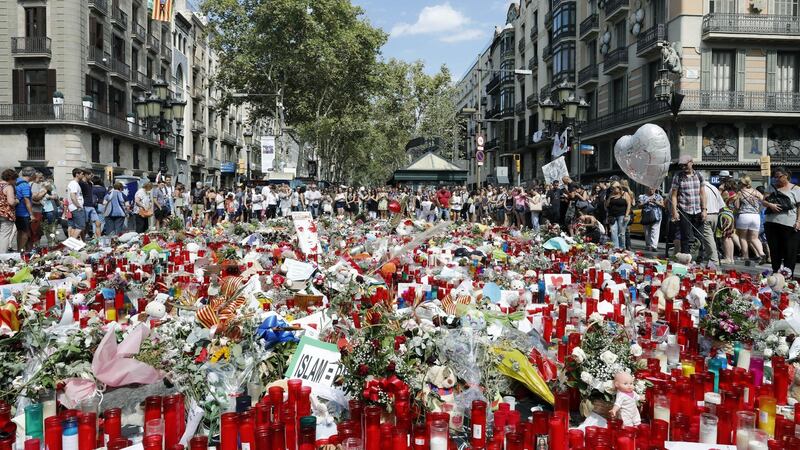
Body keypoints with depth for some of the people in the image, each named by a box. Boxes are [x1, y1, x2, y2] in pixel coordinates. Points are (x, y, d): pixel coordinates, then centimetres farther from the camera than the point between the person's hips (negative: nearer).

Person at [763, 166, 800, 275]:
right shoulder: (772, 188, 14)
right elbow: (763, 201, 11)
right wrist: (770, 205, -11)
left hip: (790, 226, -4)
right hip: (772, 224, 4)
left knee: (789, 251, -1)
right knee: (774, 250, 9)